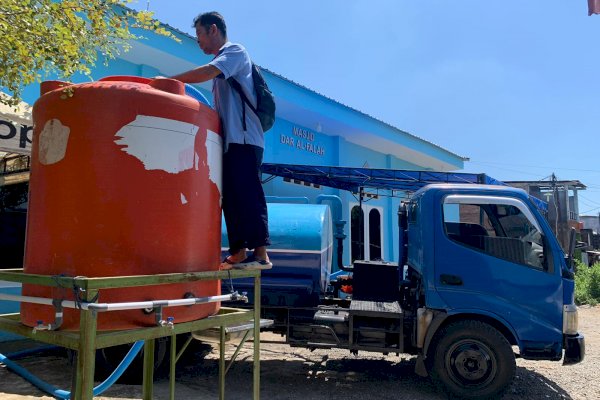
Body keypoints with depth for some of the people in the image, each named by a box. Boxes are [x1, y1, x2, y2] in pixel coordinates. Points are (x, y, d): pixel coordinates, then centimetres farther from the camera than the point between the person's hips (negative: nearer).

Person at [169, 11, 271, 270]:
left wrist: (170, 80, -11)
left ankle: (260, 253, -16)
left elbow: (207, 72, -17)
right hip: (231, 140, 9)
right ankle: (237, 254, 6)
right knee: (231, 197, 4)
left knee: (247, 194, -15)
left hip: (243, 138, -9)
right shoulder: (221, 70, 27)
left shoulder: (235, 51, 1)